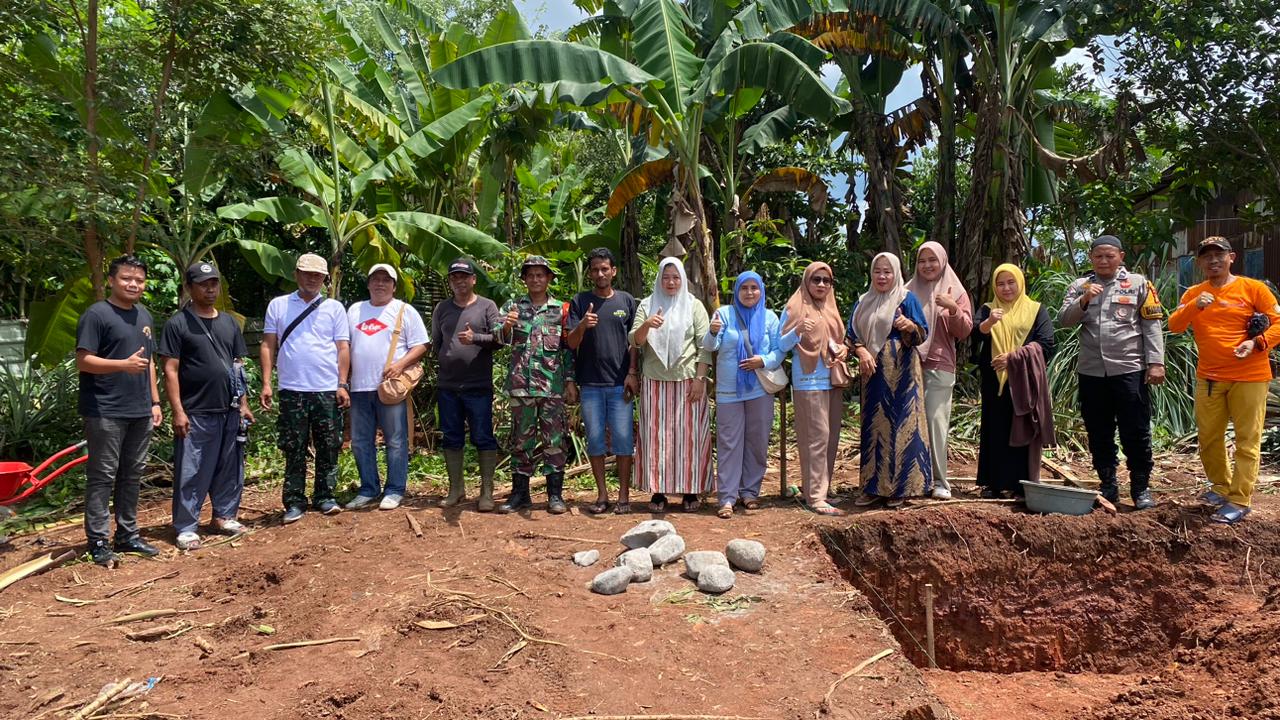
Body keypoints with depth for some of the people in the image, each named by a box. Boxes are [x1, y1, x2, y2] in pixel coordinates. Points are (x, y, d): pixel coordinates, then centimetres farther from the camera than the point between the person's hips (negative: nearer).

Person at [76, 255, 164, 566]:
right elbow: (83, 361, -14)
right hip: (106, 414, -7)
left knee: (132, 475, 13)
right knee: (102, 477, -1)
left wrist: (155, 401, 16)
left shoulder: (144, 316, 15)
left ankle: (127, 534, 23)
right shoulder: (96, 314, -8)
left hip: (140, 412, 7)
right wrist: (123, 365, -28)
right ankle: (98, 542, 6)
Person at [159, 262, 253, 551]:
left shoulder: (229, 322, 13)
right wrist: (178, 411, -13)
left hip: (230, 411, 6)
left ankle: (225, 516, 26)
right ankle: (185, 527, 8)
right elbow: (170, 370, -8)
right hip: (195, 414, -5)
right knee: (191, 473, 0)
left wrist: (244, 404, 11)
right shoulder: (178, 324, -4)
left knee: (230, 469, 12)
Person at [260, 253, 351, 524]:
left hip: (328, 390, 0)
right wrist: (266, 384, -2)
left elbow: (343, 347, 4)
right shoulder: (278, 305, 8)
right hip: (291, 390, 0)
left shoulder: (335, 308, 7)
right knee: (294, 450, 4)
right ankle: (294, 502, 12)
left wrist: (342, 384, -3)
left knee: (328, 447, 5)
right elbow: (268, 346, 6)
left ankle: (324, 497, 17)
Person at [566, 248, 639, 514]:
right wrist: (582, 326, -21)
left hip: (620, 382, 0)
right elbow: (572, 342, 0)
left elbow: (634, 341, 8)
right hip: (590, 384, 1)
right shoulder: (579, 301, 6)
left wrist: (633, 373, -2)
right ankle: (602, 494, 15)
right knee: (595, 438, 5)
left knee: (623, 438, -1)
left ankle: (624, 495, 8)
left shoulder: (626, 301, 7)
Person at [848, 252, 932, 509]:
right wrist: (862, 352, -10)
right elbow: (852, 335, 10)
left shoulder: (907, 299, -1)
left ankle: (900, 487, 3)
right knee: (874, 427, 6)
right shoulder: (862, 303, 13)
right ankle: (874, 486, 12)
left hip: (900, 373, -4)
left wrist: (909, 325, -29)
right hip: (873, 374, 5)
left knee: (899, 425, -3)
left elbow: (923, 333, -7)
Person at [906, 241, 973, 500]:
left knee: (935, 421, -8)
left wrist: (953, 309, -17)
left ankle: (939, 481, -2)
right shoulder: (909, 291, 13)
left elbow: (965, 331, 0)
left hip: (939, 366, -2)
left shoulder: (955, 291, 7)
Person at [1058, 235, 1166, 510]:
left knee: (1136, 433, 1)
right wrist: (1084, 300, -14)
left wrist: (1155, 363, -8)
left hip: (1129, 370, -3)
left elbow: (1152, 325, -1)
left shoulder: (1138, 284, 3)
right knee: (1099, 433, 11)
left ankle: (1141, 488, 13)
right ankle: (1108, 486, 23)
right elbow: (1063, 321, 2)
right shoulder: (1079, 286, 10)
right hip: (1091, 372, 3)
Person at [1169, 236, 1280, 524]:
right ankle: (1221, 486, 30)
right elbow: (1174, 326, -3)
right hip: (1209, 378, 4)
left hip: (1249, 377, -4)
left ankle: (1240, 500, 4)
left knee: (1247, 440, -1)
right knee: (1208, 438, 12)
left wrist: (1257, 343, -19)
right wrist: (1194, 306, -19)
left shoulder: (1252, 288, -2)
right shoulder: (1193, 293, 8)